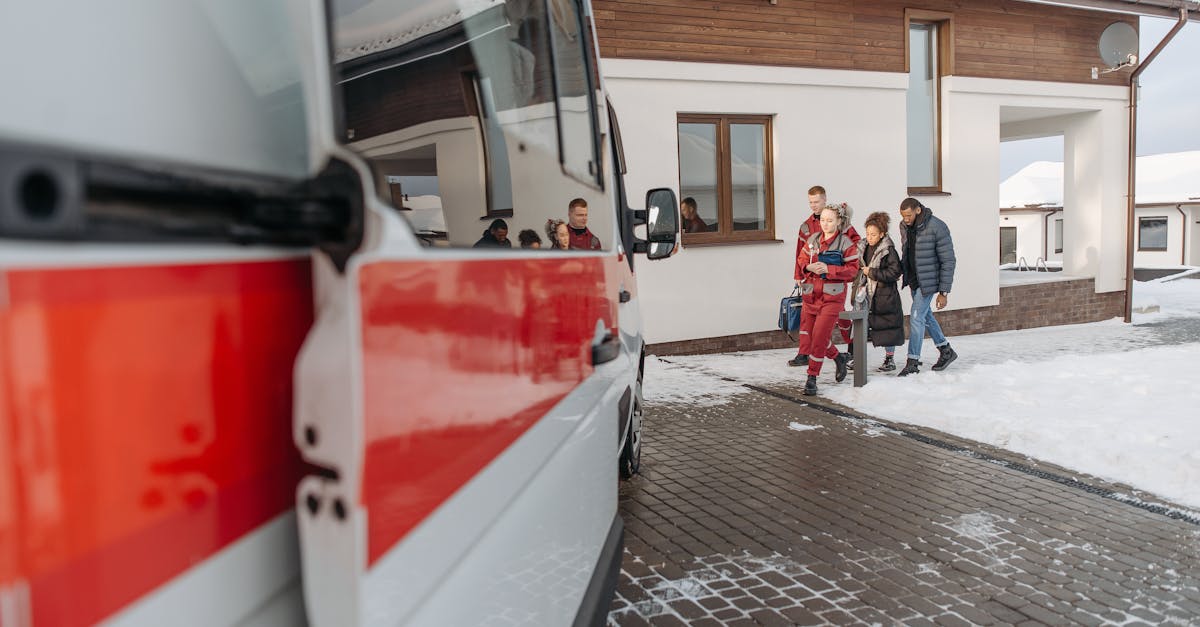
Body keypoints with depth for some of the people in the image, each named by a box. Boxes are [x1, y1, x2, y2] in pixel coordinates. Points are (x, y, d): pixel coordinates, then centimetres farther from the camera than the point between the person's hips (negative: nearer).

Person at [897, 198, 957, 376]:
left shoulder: (937, 227, -19)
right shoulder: (904, 226, 0)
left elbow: (948, 260, -16)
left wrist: (944, 292, -16)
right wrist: (904, 273, 13)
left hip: (928, 281, -7)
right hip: (913, 279, 7)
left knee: (916, 318, -10)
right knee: (925, 315, 17)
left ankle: (913, 363, -2)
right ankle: (946, 351, 35)